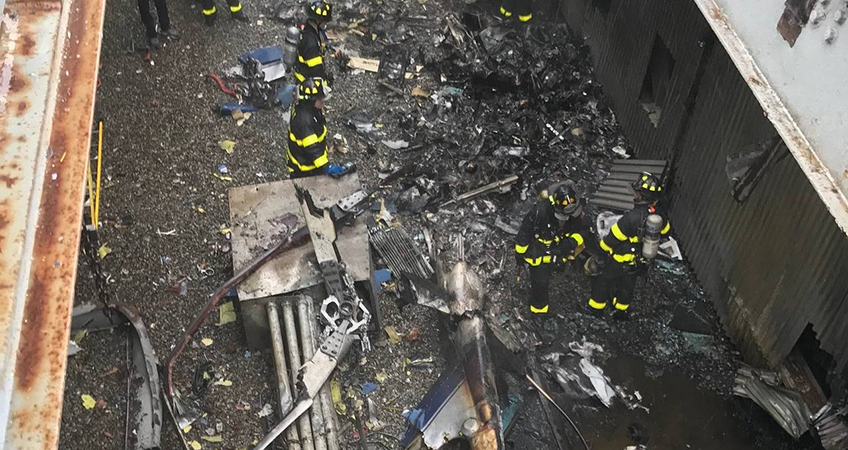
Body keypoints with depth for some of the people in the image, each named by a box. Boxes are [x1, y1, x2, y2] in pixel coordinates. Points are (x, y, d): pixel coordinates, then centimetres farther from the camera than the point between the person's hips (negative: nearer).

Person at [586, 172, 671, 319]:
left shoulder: (633, 217, -38)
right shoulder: (660, 215, -18)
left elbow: (614, 237, -27)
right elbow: (665, 231, 5)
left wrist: (603, 247, -8)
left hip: (620, 259, -6)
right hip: (640, 262, 6)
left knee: (602, 279, 21)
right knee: (627, 284, 29)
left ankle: (596, 307, 39)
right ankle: (622, 310, 48)